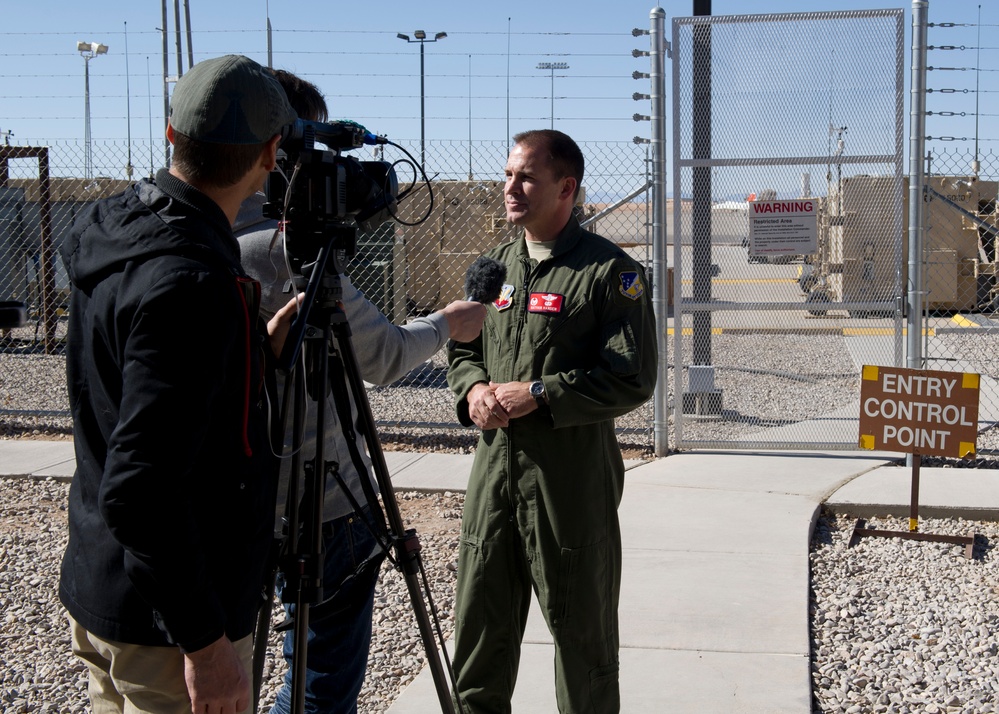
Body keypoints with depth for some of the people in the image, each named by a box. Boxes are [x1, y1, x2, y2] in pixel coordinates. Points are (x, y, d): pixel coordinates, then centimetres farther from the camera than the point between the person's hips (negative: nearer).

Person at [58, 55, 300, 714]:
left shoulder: (122, 232, 4)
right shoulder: (189, 282, -26)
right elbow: (140, 490, -29)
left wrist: (258, 349, 12)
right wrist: (205, 640, -24)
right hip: (168, 626, -9)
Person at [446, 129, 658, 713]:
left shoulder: (610, 271, -8)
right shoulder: (495, 265, 12)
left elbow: (633, 380, -13)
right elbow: (463, 348, 21)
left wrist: (539, 394, -17)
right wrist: (473, 388, -2)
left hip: (572, 482, -6)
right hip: (494, 469, 6)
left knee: (582, 633, 8)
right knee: (480, 623, 13)